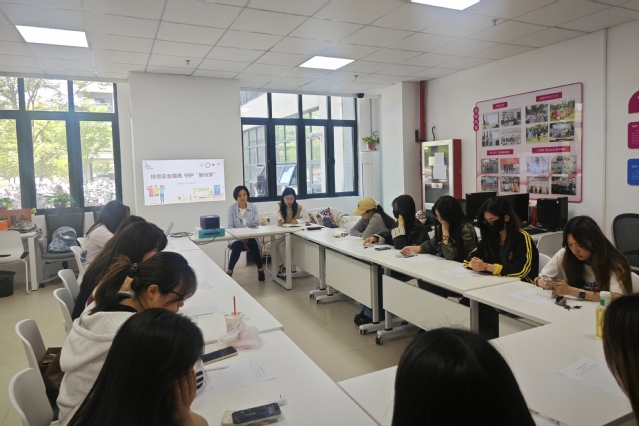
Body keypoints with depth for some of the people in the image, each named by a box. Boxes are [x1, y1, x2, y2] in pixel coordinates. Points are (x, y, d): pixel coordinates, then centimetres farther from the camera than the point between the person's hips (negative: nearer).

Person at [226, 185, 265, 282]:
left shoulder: (253, 207, 4)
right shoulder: (231, 209, 1)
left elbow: (256, 223, -6)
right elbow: (230, 226, -5)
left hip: (251, 237, 1)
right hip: (236, 238, 0)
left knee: (253, 244, -32)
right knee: (237, 246, -33)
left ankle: (260, 270, -13)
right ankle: (229, 272, -16)